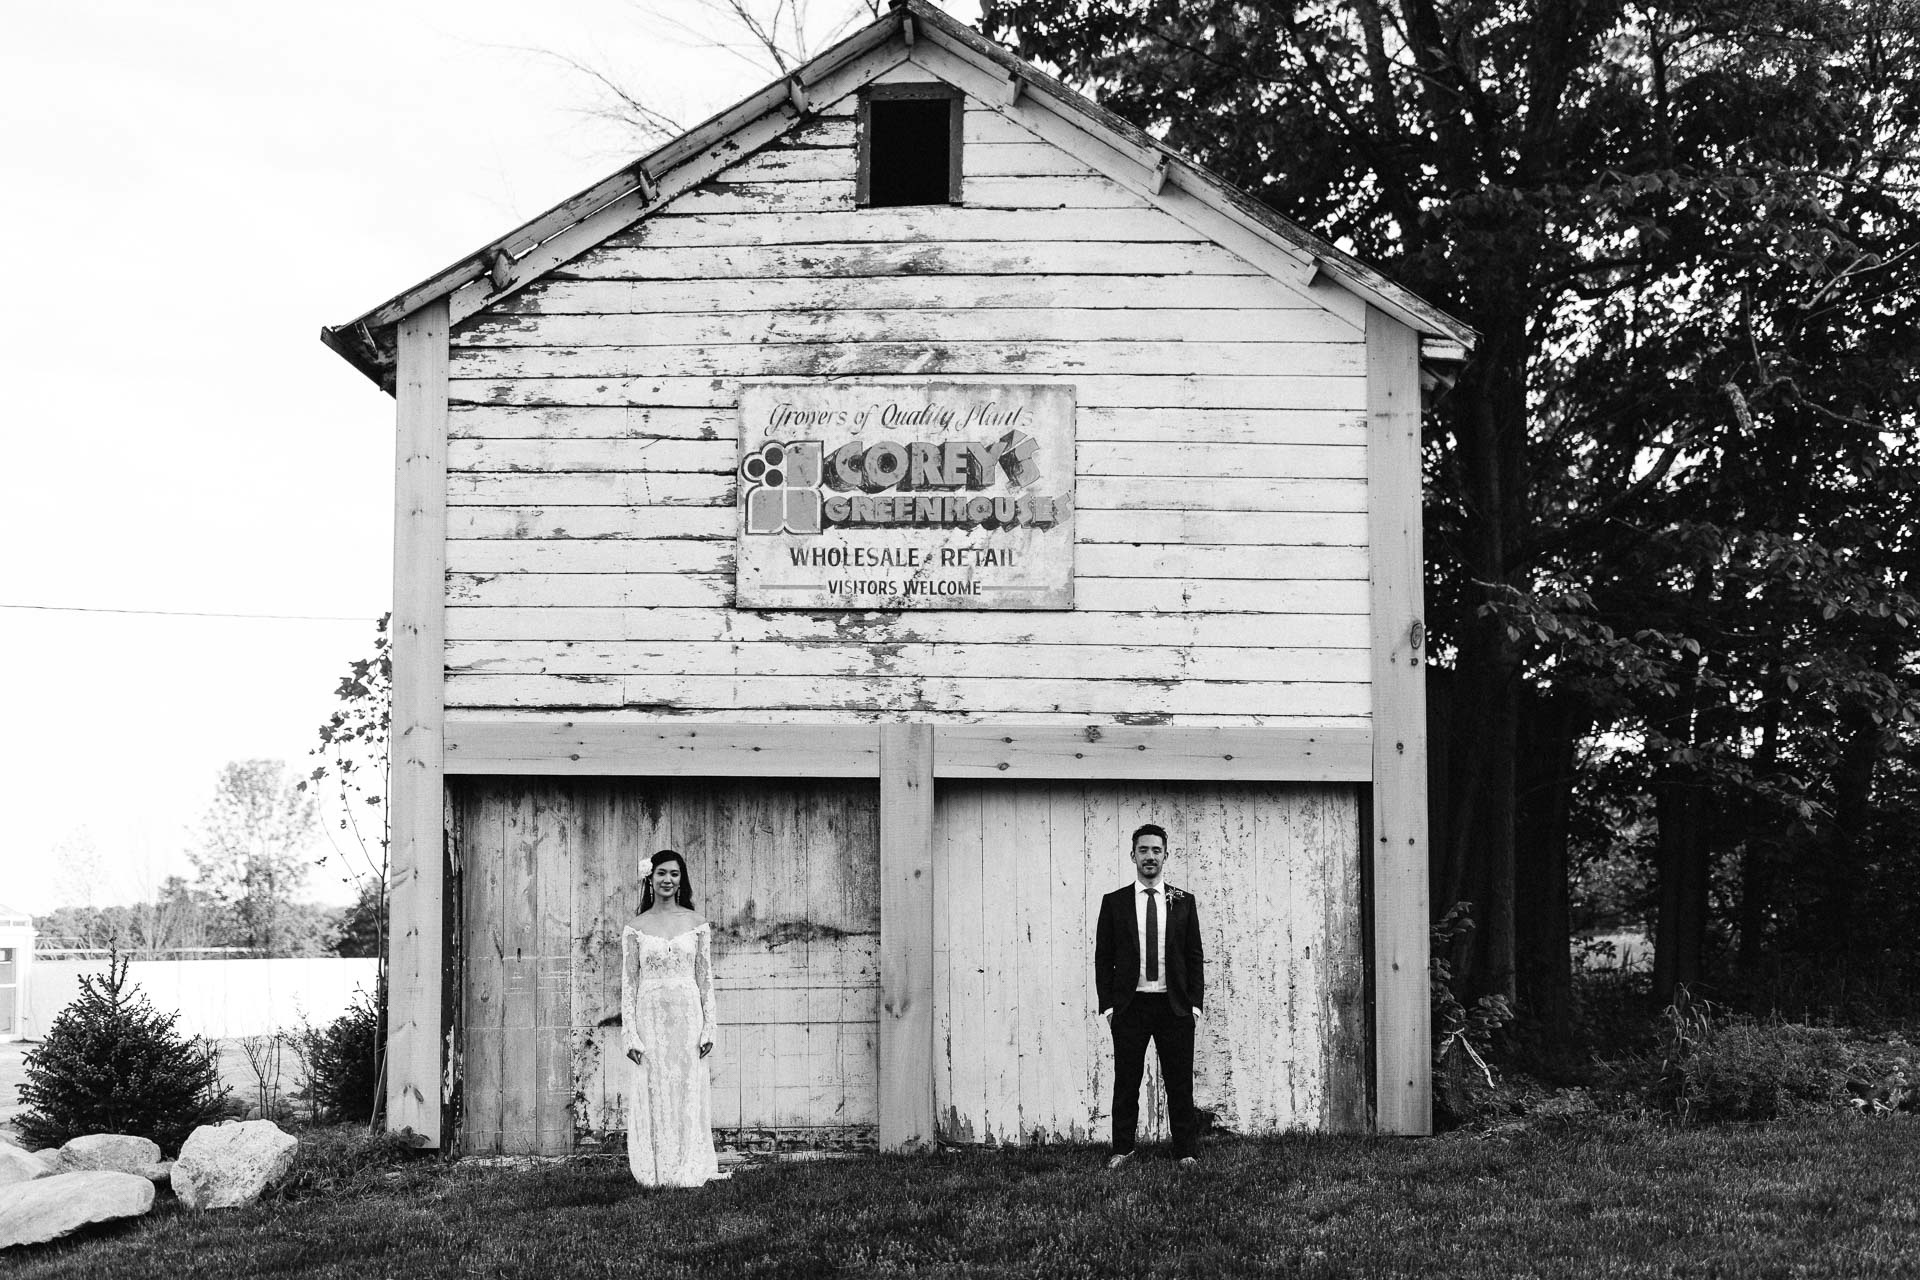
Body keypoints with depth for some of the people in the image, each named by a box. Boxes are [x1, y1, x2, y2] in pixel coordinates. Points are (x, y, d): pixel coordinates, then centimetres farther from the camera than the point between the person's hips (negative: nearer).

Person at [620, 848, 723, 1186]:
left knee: (688, 1095, 2)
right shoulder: (635, 928, 3)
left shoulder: (696, 924, 5)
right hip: (650, 1018, 0)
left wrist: (709, 1027, 0)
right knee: (653, 1095, 1)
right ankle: (656, 1174, 8)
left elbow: (705, 979, 6)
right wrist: (630, 1033, -5)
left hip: (688, 1018, 1)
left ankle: (689, 1171, 10)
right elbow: (628, 983, 2)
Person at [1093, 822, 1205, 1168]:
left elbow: (1195, 955, 7)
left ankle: (1185, 1151, 9)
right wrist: (1107, 1004, -2)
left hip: (1174, 1006, 0)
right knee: (1126, 1083, 4)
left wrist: (1195, 1002, -1)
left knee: (1180, 1084, 2)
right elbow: (1103, 957, 5)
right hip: (1129, 1006, 0)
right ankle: (1122, 1149, 13)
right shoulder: (1114, 902, 5)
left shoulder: (1183, 902, 7)